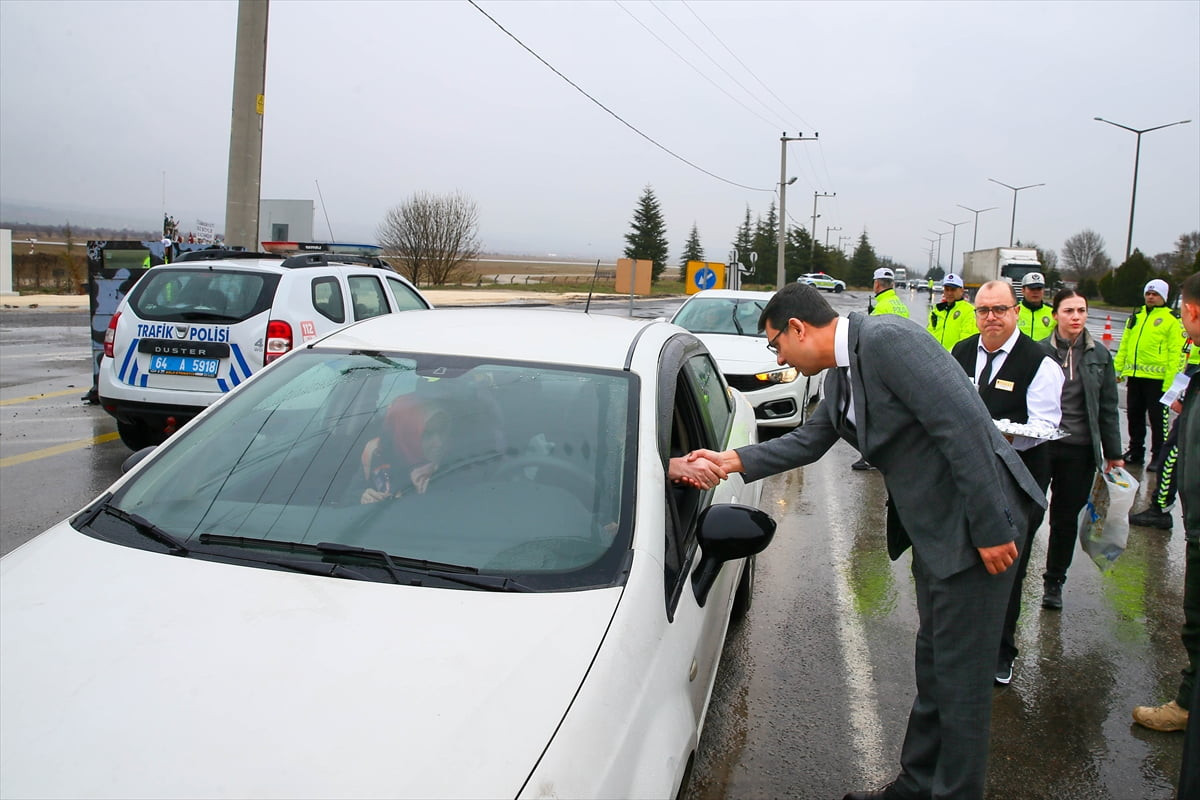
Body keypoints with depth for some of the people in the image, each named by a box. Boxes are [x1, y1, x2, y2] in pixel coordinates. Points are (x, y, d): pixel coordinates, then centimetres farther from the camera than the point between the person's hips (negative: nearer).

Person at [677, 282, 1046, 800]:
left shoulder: (885, 340, -21)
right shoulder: (840, 375, 9)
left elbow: (963, 424, -25)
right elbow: (808, 442, 18)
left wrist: (991, 529, -23)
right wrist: (733, 461, 7)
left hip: (974, 527, -10)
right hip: (931, 530, 10)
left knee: (960, 675, 3)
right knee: (932, 665, 20)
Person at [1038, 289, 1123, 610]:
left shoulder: (1100, 355, 5)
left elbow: (1108, 408, 9)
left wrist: (1113, 453, 9)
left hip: (1080, 451, 3)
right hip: (1040, 445, -2)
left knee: (1066, 519, 11)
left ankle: (1054, 581, 26)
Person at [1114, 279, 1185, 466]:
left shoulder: (1172, 320, -5)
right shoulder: (1136, 316, 15)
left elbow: (1176, 353, -10)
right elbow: (1124, 345, 18)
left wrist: (1170, 382, -16)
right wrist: (1118, 368, 11)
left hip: (1157, 378, -6)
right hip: (1134, 375, 6)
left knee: (1157, 419, 1)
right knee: (1134, 416, 13)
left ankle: (1158, 456, 10)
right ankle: (1135, 452, 24)